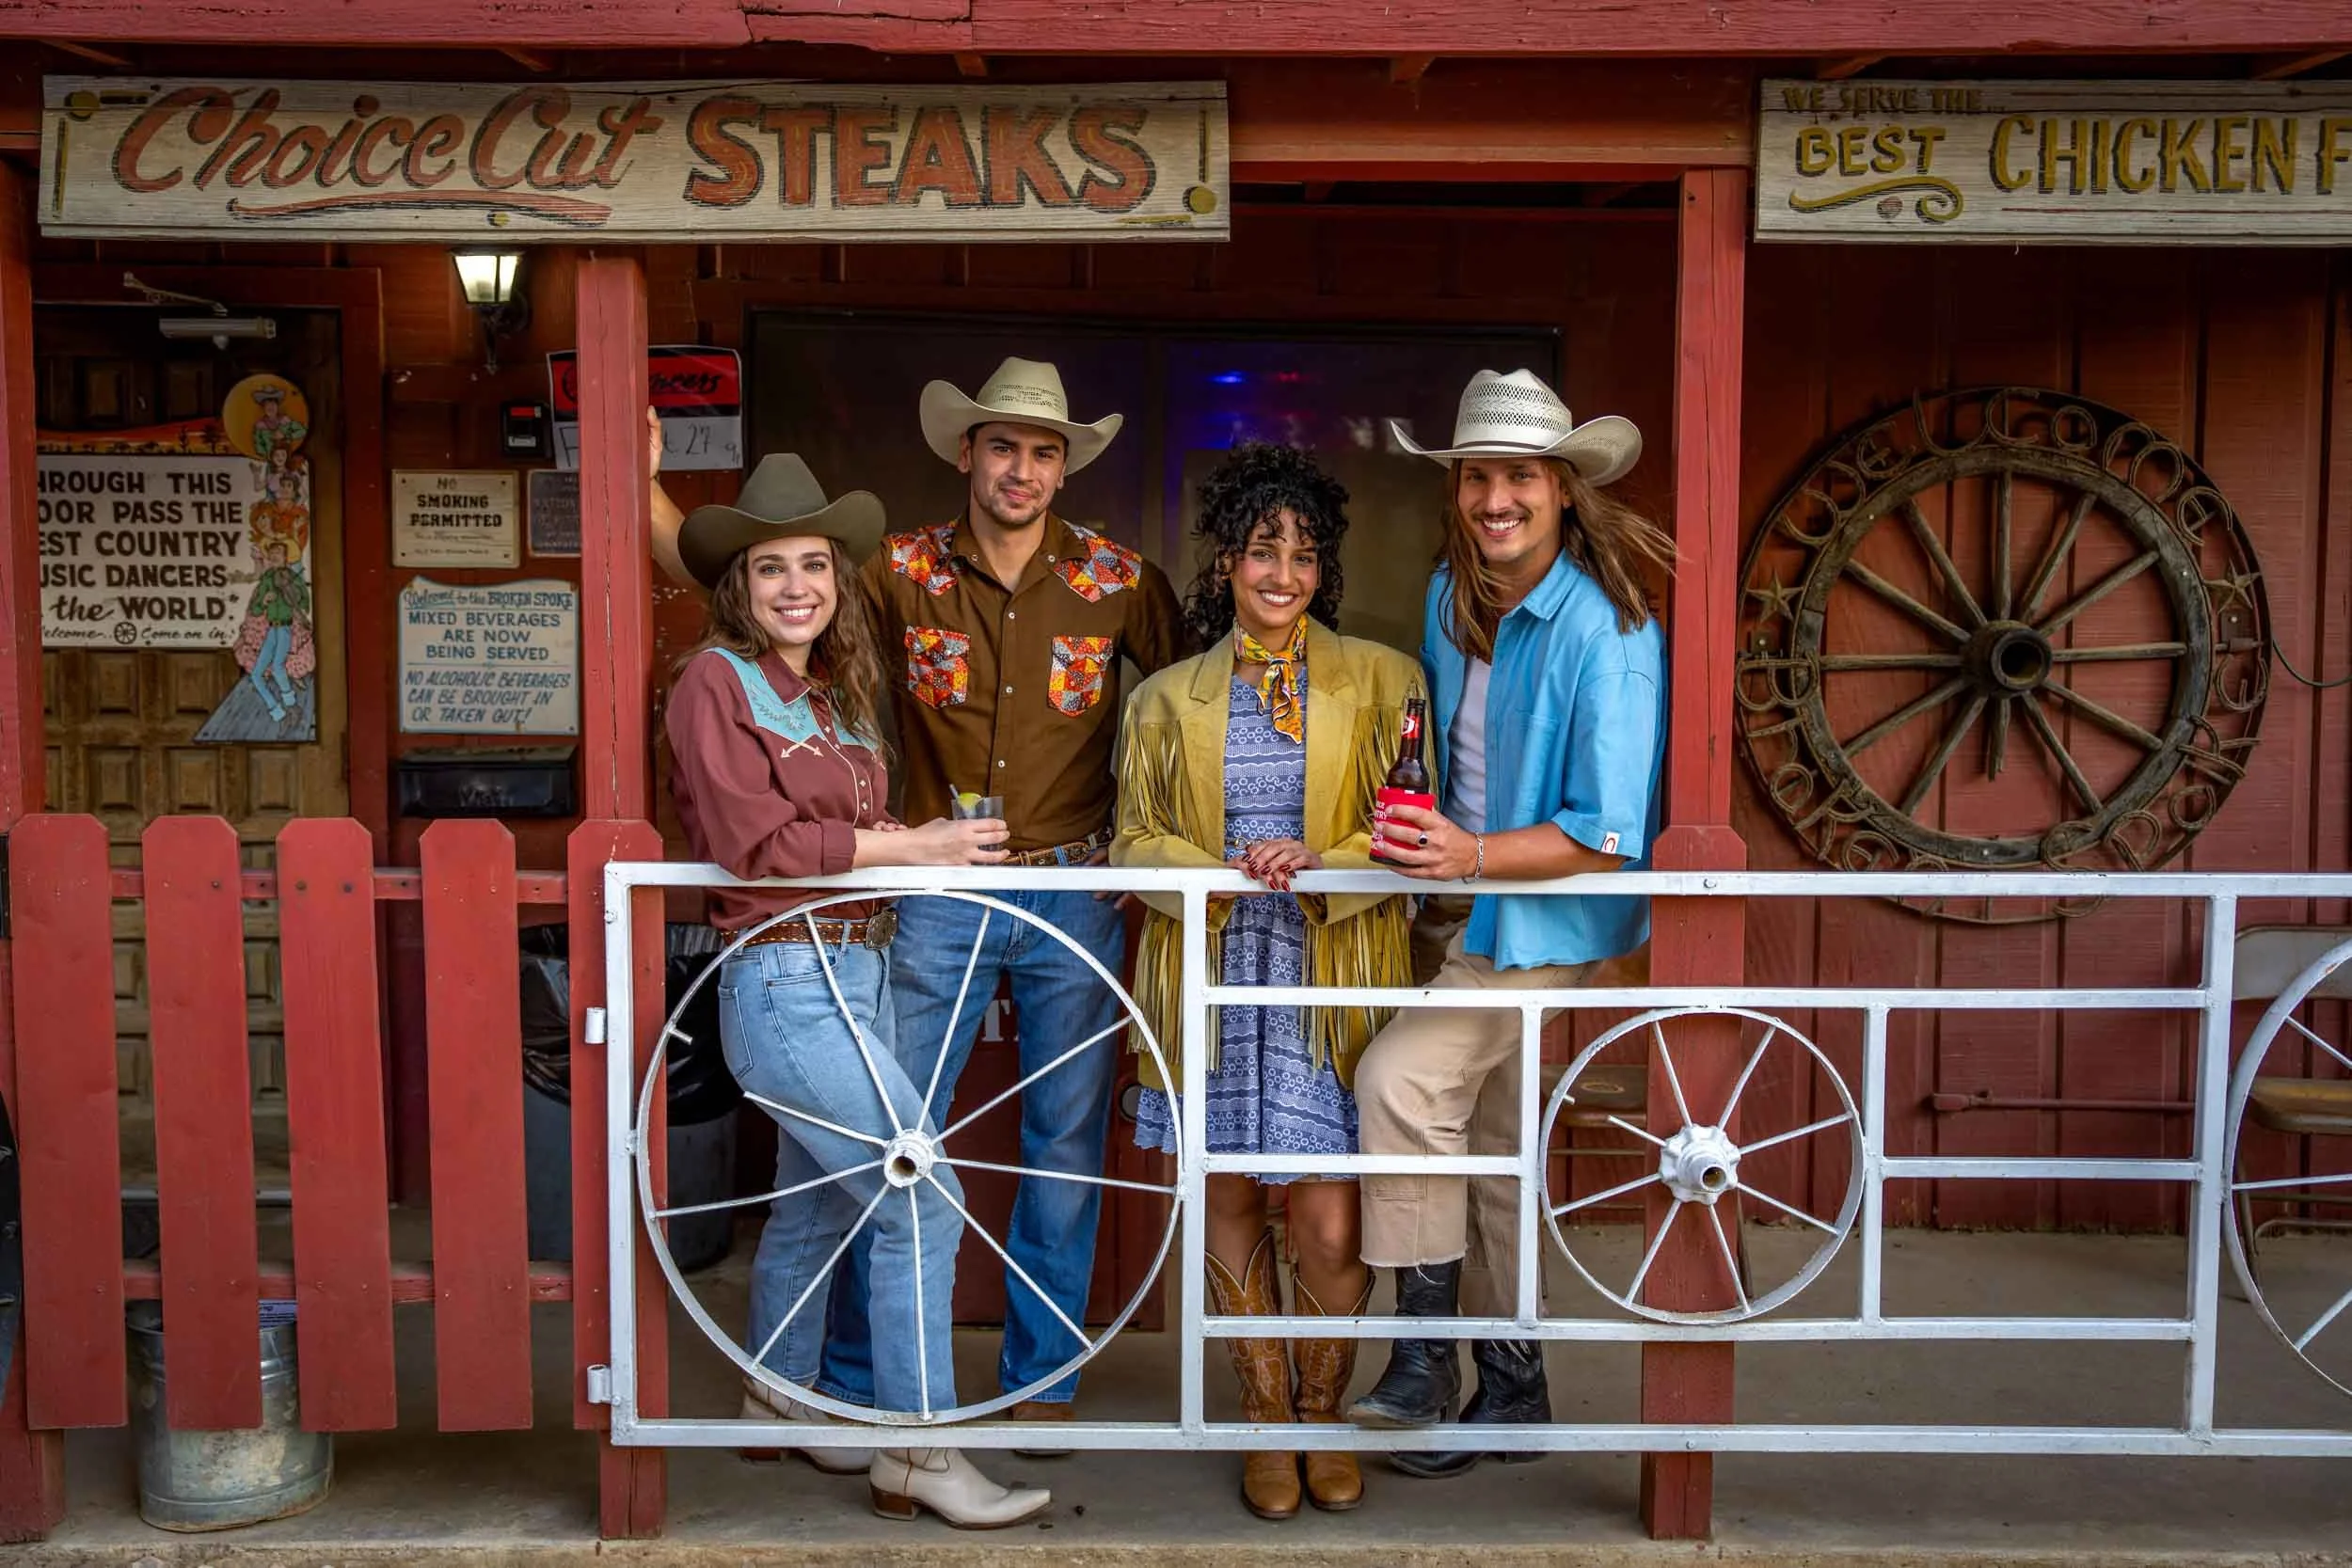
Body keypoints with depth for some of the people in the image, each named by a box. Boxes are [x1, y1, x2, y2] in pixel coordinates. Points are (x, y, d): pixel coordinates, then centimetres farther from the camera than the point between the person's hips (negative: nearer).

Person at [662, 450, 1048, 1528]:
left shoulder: (837, 692, 16)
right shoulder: (716, 681, -7)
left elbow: (849, 832, 13)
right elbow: (754, 844, -16)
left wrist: (935, 844, -5)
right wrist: (909, 847, -14)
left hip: (856, 970, 8)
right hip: (784, 981, -8)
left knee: (817, 1199, 18)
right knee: (924, 1198, -10)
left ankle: (782, 1397, 37)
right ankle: (918, 1456, 1)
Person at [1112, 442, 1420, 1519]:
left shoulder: (1379, 680, 6)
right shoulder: (1167, 700, 10)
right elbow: (1135, 841, 8)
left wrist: (1322, 868, -15)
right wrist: (1229, 870, -11)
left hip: (1333, 984, -1)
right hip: (1212, 978, 2)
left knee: (1330, 1224, -4)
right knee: (1230, 1202, 8)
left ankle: (1326, 1411, 22)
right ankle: (1267, 1419, 26)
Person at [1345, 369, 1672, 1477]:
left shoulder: (1606, 634, -20)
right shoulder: (1452, 597, 3)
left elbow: (1610, 835, -23)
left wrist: (1471, 856, -32)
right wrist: (1423, 839, 6)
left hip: (1546, 922, -8)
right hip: (1476, 913, 8)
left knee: (1399, 1078, -22)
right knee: (1490, 1154, 15)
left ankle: (1425, 1355, -9)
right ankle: (1507, 1389, 30)